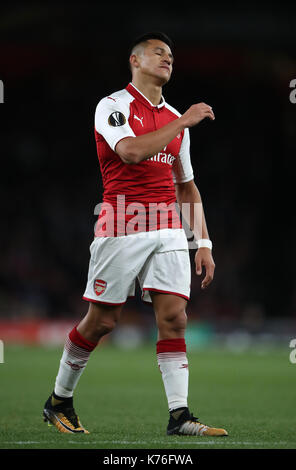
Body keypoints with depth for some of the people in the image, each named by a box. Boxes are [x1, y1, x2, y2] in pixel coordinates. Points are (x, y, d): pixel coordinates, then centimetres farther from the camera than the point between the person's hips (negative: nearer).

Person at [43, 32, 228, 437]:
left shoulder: (177, 119, 19)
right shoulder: (113, 106, -1)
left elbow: (187, 187, 23)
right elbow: (131, 151, -20)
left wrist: (204, 243, 16)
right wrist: (183, 121, -15)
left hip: (169, 229, 5)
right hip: (122, 227, -5)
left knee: (174, 316, -7)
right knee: (102, 320, 1)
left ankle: (179, 415, -8)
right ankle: (59, 401, 19)